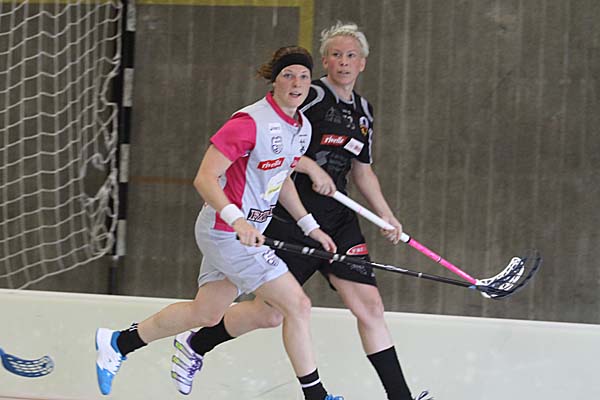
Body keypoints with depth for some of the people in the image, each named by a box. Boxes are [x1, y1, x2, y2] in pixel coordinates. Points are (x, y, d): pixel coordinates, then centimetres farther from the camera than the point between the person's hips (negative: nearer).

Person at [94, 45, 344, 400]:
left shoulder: (303, 127, 6)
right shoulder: (250, 123, -22)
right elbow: (204, 178, -23)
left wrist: (310, 226, 17)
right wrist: (237, 220, -35)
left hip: (249, 231, 10)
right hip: (227, 231, -10)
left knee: (206, 314, 19)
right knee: (298, 305, -10)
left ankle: (118, 344, 34)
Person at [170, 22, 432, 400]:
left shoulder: (363, 111, 14)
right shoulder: (312, 97, -10)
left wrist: (386, 215, 14)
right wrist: (312, 167, -21)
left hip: (338, 219, 7)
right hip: (291, 215, -7)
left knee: (369, 304, -3)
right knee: (270, 313, -2)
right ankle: (195, 344, 21)